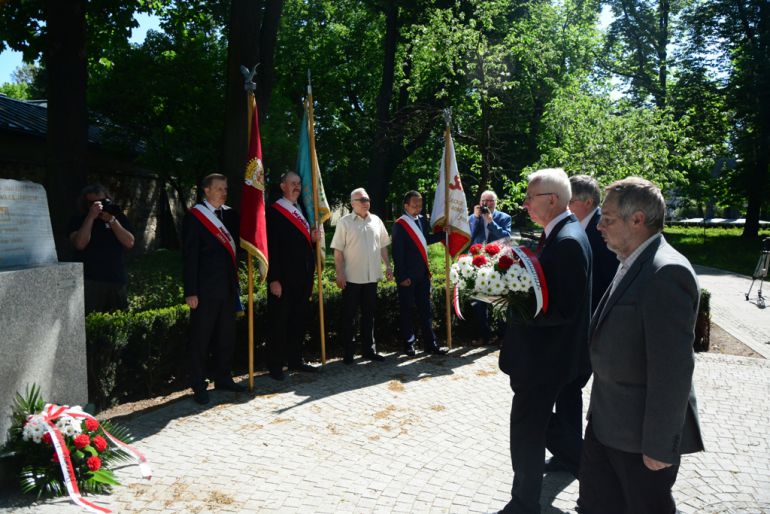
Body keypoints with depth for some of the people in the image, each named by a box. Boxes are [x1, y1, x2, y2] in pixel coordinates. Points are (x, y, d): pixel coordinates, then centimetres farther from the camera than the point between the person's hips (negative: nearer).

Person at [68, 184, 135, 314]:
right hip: (89, 281, -2)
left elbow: (130, 243, -2)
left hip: (117, 280, 3)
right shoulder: (78, 220, 5)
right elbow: (80, 244, -12)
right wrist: (91, 217, -13)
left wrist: (112, 220, -10)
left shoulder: (119, 217, 11)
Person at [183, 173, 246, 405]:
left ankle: (223, 378, 27)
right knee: (201, 338, 3)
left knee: (226, 336, 14)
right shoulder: (194, 216, -6)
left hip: (228, 286, 6)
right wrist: (190, 291, -13)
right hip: (205, 288, -6)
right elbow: (190, 256, -10)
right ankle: (198, 386, 13)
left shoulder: (229, 214, 12)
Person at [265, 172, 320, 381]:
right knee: (279, 322, 2)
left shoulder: (301, 211, 16)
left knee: (300, 320, 14)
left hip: (303, 277, 7)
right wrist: (273, 279, -18)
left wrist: (313, 239, 1)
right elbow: (271, 247, -14)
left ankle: (295, 360, 27)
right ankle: (275, 365, 14)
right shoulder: (274, 212, -8)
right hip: (284, 278, -7)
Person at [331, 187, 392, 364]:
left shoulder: (376, 221, 9)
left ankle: (369, 350, 23)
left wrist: (388, 266, 9)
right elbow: (338, 250, -7)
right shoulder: (344, 222, -4)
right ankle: (347, 353, 14)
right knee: (349, 316, 5)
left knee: (369, 315, 12)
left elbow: (383, 246, 15)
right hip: (351, 277, -4)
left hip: (371, 276, 4)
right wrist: (339, 274, -12)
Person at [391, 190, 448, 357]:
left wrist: (444, 234, 13)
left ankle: (430, 343, 18)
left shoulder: (422, 220, 7)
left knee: (425, 309, 11)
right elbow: (397, 253, -13)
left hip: (422, 274, 6)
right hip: (407, 276, -6)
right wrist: (402, 277, -15)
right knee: (406, 310, 8)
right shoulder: (400, 225, -12)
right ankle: (408, 343, 19)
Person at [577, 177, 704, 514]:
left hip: (640, 433, -9)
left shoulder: (666, 272, -24)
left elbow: (672, 369, -26)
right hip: (607, 422, 9)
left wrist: (659, 445, -21)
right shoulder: (632, 264, 7)